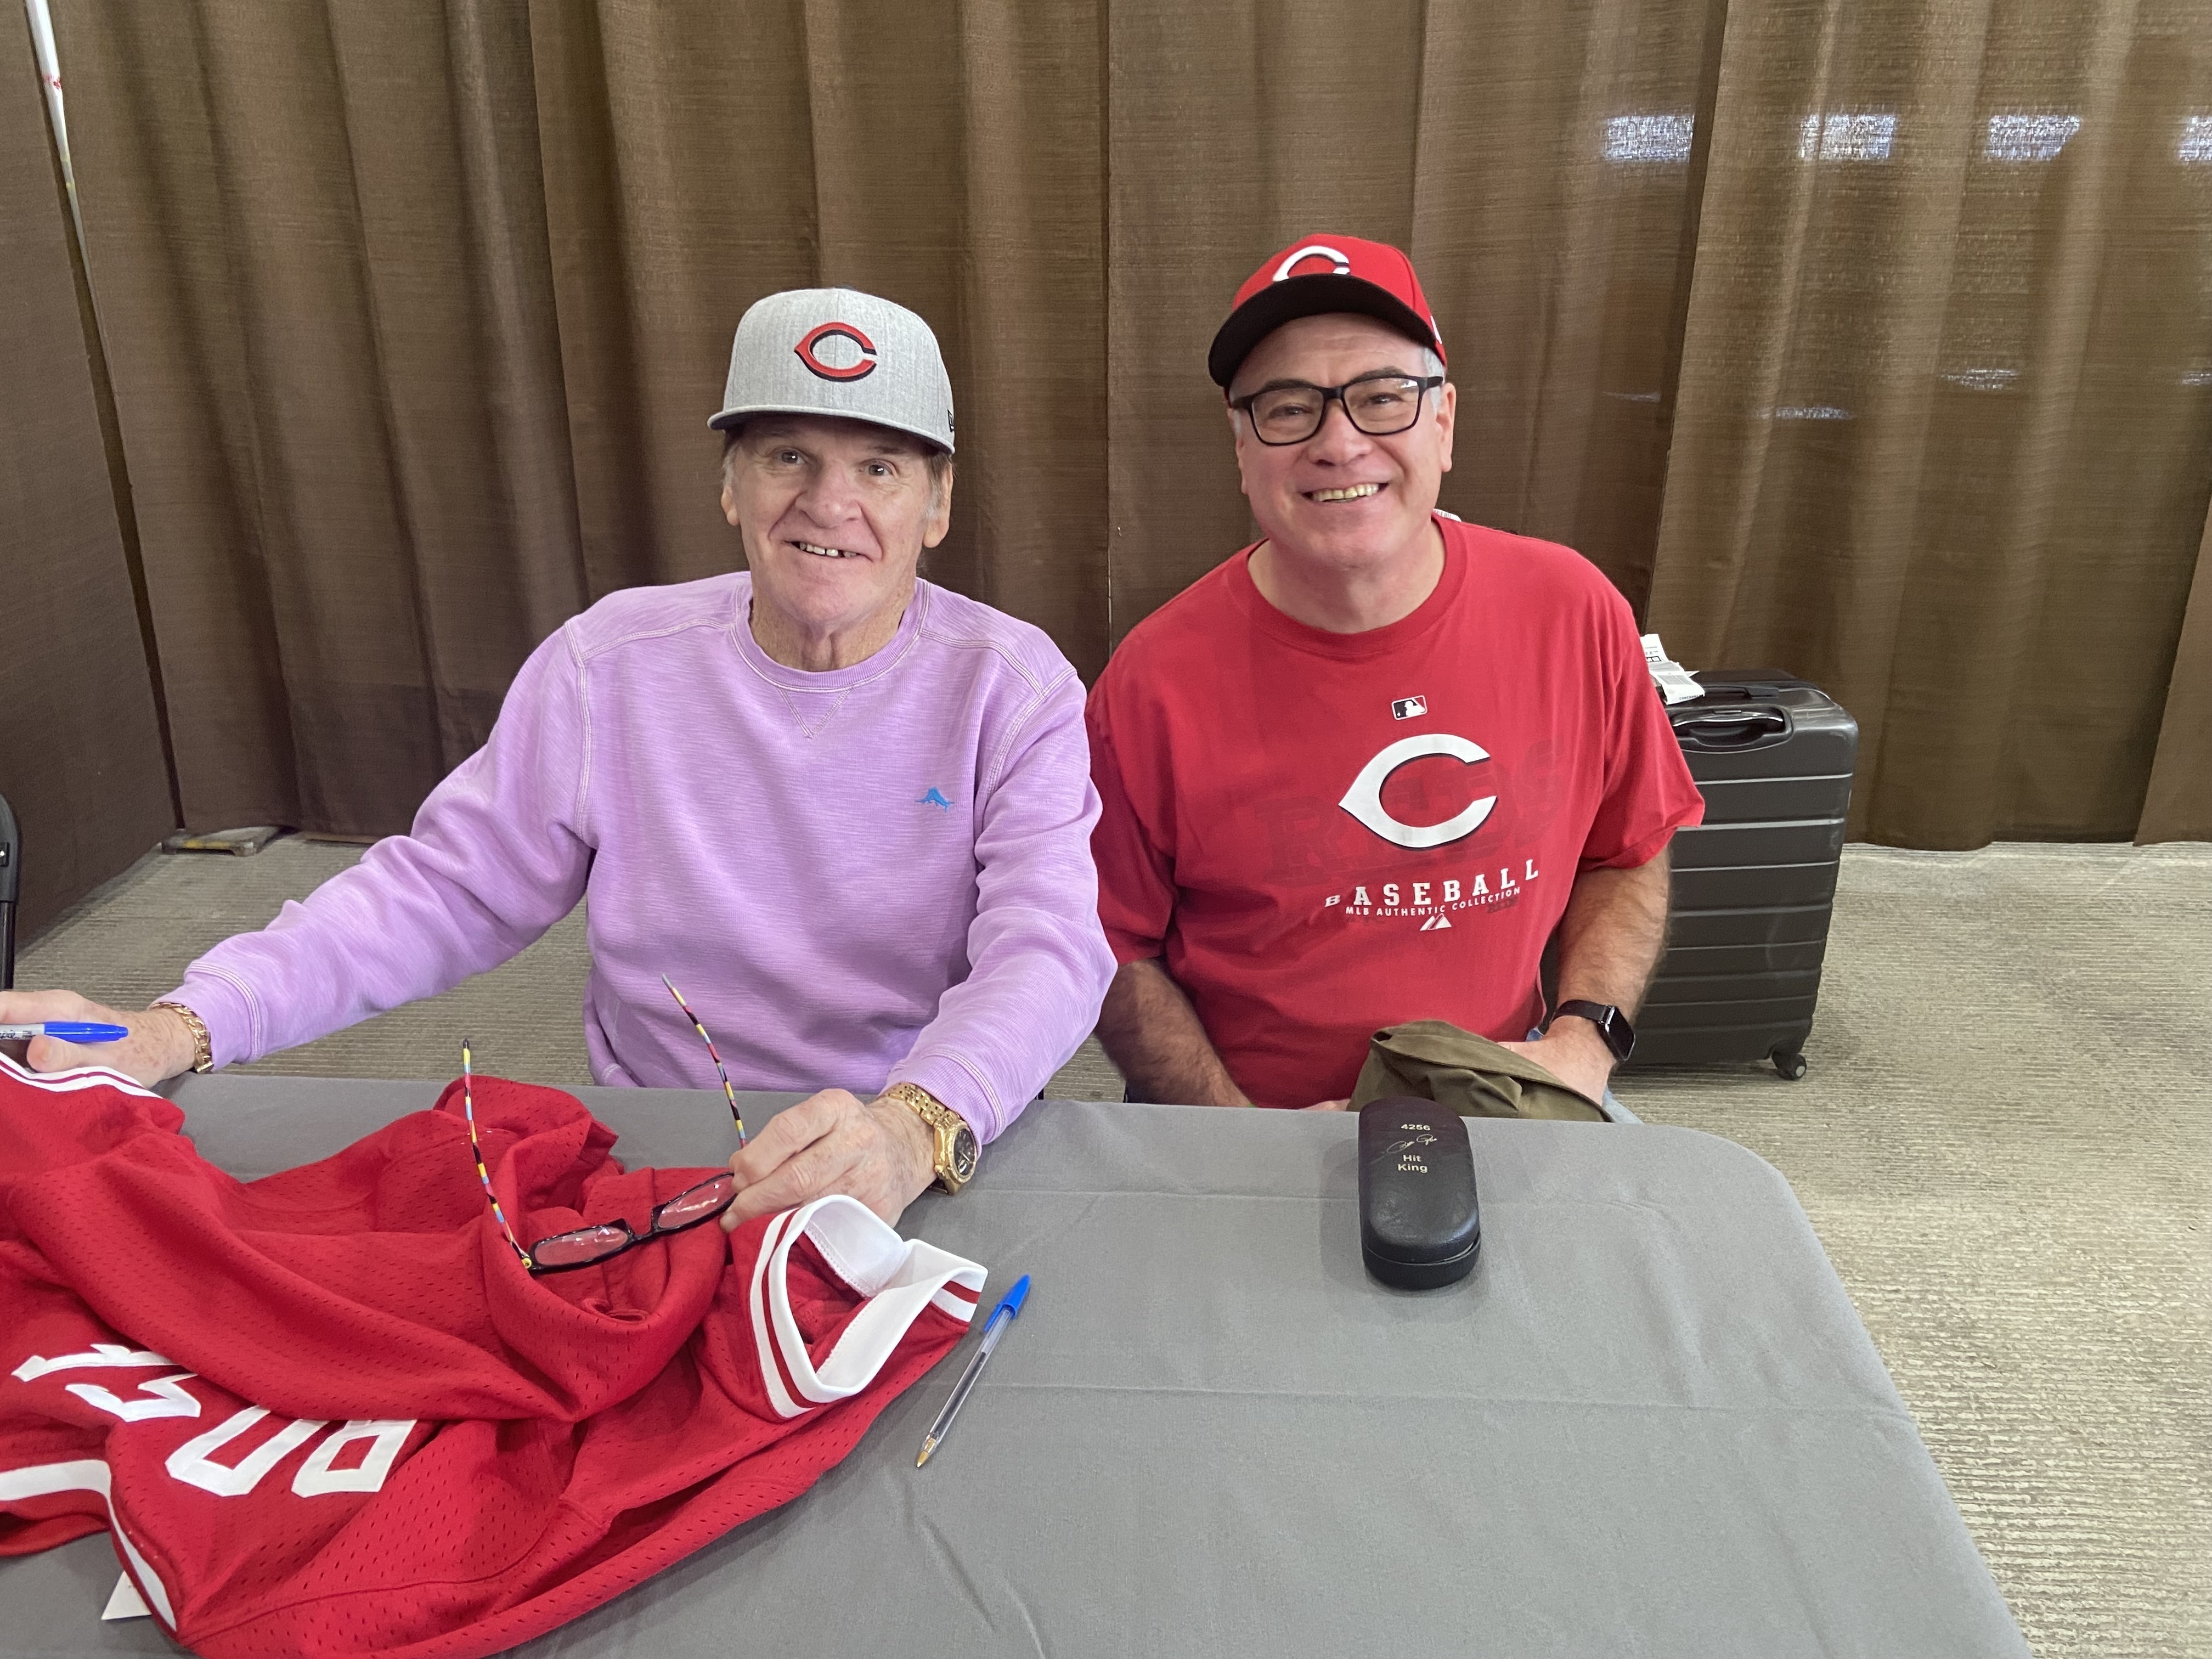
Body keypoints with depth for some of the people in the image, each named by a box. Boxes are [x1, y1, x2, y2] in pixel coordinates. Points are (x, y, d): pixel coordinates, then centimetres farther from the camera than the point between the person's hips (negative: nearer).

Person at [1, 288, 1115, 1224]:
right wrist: (176, 1030, -10)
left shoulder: (1013, 688, -8)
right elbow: (447, 889, 4)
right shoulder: (612, 662, 0)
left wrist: (914, 1127, -42)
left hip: (940, 1166, -2)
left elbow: (1046, 948, -20)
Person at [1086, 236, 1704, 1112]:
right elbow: (1114, 949, -3)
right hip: (1245, 1137, -2)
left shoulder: (1572, 613, -4)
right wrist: (1247, 1136, -13)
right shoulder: (1157, 683, -12)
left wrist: (1584, 1037, -4)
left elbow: (1626, 855, 10)